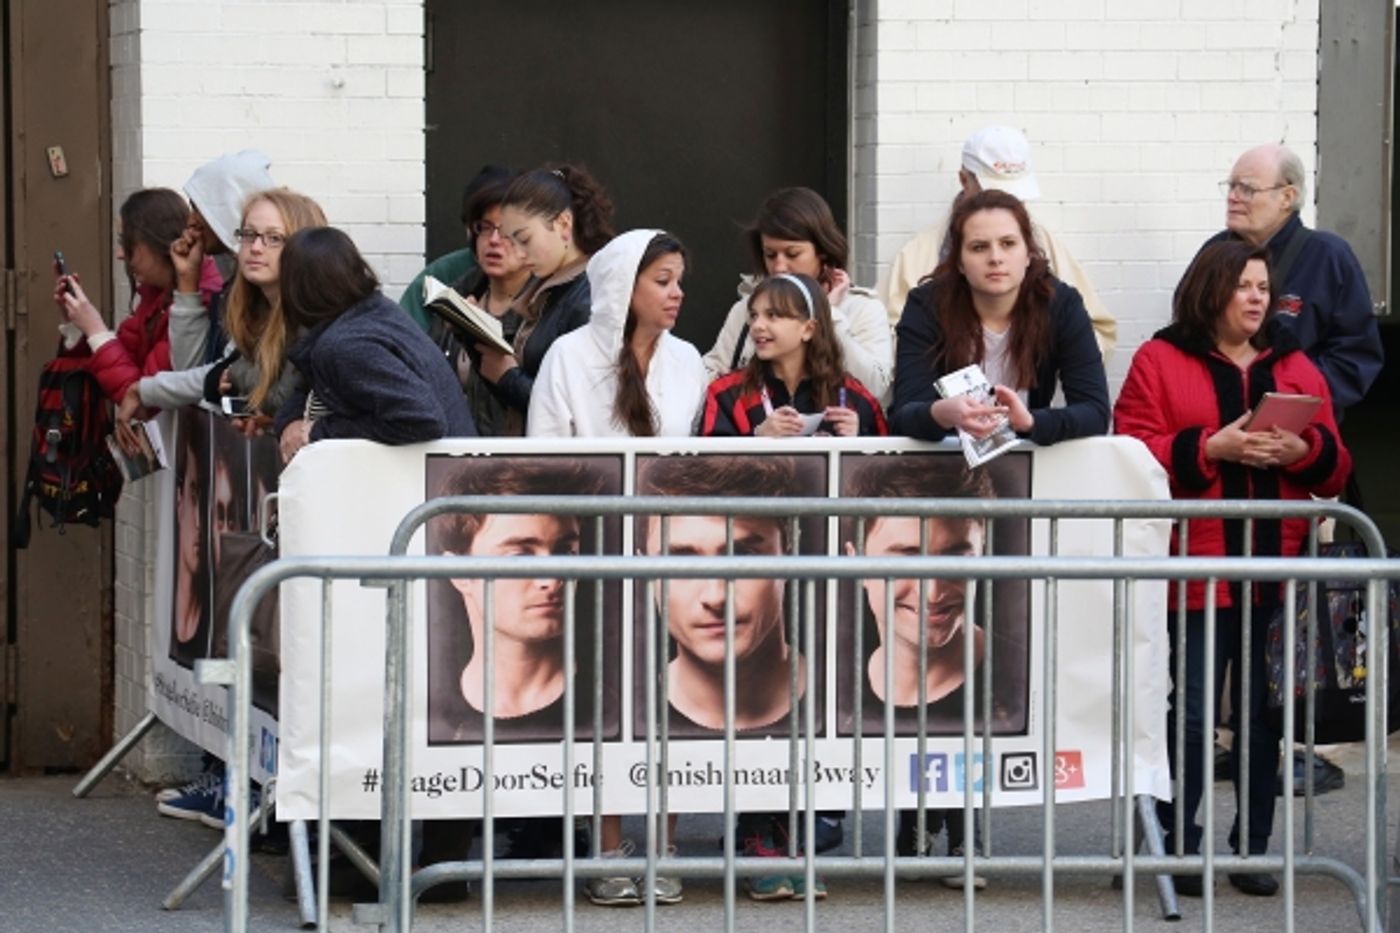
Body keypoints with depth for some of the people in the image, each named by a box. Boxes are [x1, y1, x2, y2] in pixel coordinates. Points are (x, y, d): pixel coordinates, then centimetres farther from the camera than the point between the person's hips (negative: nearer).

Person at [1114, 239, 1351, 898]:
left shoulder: (1296, 367, 15)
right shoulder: (1159, 362, 3)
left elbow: (1334, 471, 14)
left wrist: (1303, 450, -8)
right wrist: (1212, 448, -17)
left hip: (1275, 571, 4)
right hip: (1197, 572, -4)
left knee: (1264, 713, 4)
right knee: (1191, 713, -4)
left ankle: (1253, 847, 11)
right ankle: (1178, 844, 6)